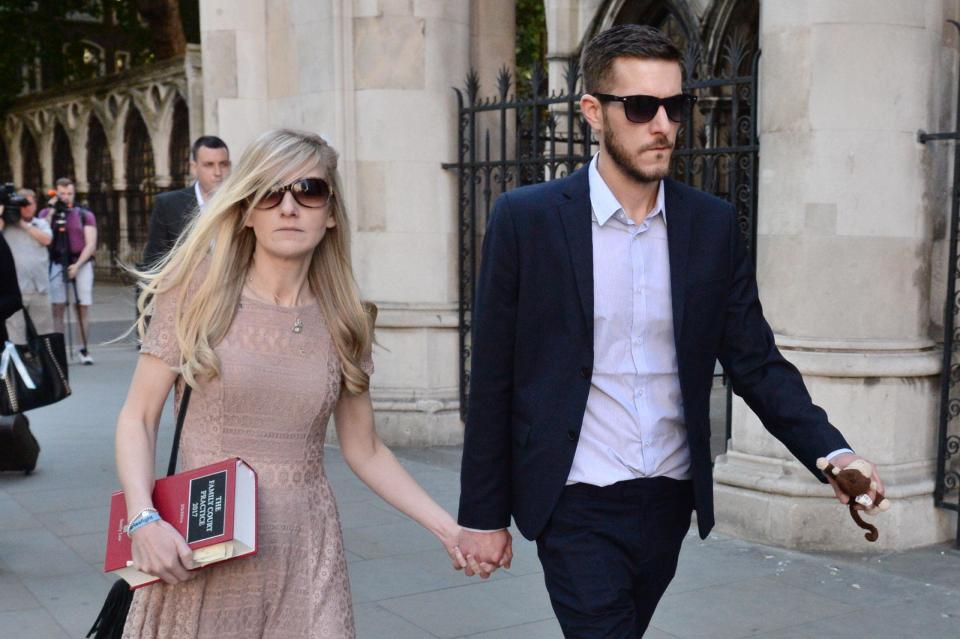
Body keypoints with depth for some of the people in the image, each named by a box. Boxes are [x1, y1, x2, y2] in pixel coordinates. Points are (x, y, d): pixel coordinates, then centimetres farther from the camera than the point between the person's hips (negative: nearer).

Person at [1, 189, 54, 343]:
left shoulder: (41, 223, 15)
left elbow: (46, 239, -4)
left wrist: (25, 224, -4)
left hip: (39, 287, 3)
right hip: (15, 287, -2)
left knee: (44, 328, 9)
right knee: (15, 328, -4)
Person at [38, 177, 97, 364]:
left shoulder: (85, 215, 7)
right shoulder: (46, 213, 11)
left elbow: (91, 245, 2)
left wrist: (77, 265, -11)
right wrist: (51, 212, -6)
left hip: (81, 264, 0)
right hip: (56, 265, 0)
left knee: (83, 308, 0)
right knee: (57, 308, -5)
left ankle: (84, 349, 6)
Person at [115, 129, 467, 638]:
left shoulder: (341, 319, 1)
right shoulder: (198, 292, -5)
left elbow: (363, 449, 8)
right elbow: (137, 419, -3)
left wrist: (445, 526, -1)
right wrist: (143, 519, -19)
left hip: (304, 545, 2)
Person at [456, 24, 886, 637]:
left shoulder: (714, 225, 1)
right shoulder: (526, 218, -7)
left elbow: (757, 363, 3)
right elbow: (494, 378, -4)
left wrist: (833, 453, -13)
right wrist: (482, 513, -2)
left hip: (670, 501, 4)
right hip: (577, 509, -3)